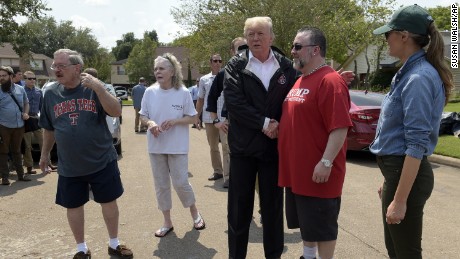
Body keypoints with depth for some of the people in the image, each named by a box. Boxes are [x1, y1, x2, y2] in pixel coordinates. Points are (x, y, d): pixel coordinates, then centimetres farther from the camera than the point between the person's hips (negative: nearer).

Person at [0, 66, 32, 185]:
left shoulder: (20, 89, 6)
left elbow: (26, 103, 19)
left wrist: (25, 113, 0)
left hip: (19, 126, 3)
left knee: (17, 151, 15)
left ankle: (21, 174, 23)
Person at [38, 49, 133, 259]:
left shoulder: (94, 88, -7)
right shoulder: (50, 93, 1)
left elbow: (116, 112, -20)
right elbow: (49, 128, 12)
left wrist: (99, 88, -33)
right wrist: (45, 154, 19)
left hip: (102, 161, -2)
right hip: (69, 166, 3)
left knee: (109, 202, 9)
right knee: (73, 206, 12)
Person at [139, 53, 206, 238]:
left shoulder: (183, 93, -9)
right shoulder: (150, 92, -3)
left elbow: (193, 118, -3)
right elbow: (143, 115, 6)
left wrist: (175, 121, -19)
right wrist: (150, 123, -17)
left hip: (177, 146, -3)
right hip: (156, 146, 3)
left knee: (180, 182, 1)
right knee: (161, 185, 10)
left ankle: (195, 213, 29)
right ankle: (167, 222, 26)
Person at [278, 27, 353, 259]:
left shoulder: (330, 81, -17)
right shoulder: (300, 81, 13)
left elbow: (340, 127, -23)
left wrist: (326, 162, -25)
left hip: (317, 173, -9)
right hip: (296, 170, 9)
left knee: (322, 225, 6)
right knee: (306, 222, 22)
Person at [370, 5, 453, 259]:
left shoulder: (418, 78, -19)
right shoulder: (409, 73, 12)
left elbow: (416, 145, -22)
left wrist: (400, 199, -22)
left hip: (408, 175, -10)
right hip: (397, 171, 10)